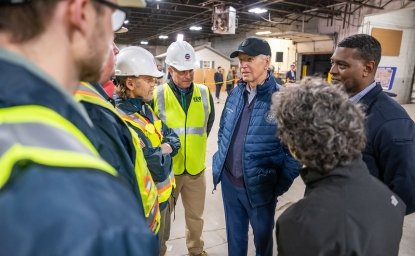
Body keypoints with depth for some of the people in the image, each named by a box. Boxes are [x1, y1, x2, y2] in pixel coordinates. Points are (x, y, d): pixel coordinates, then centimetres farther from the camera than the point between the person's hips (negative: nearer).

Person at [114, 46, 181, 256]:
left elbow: (172, 137, 5)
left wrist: (164, 148, -15)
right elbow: (158, 166, -31)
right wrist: (164, 152, -11)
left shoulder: (144, 109, 2)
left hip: (162, 195, 9)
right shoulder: (122, 121, -29)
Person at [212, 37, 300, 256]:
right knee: (234, 235, 25)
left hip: (259, 187, -5)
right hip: (229, 181, 5)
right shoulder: (236, 93, 1)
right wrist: (220, 159, 10)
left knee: (262, 238, 20)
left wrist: (281, 184, -11)